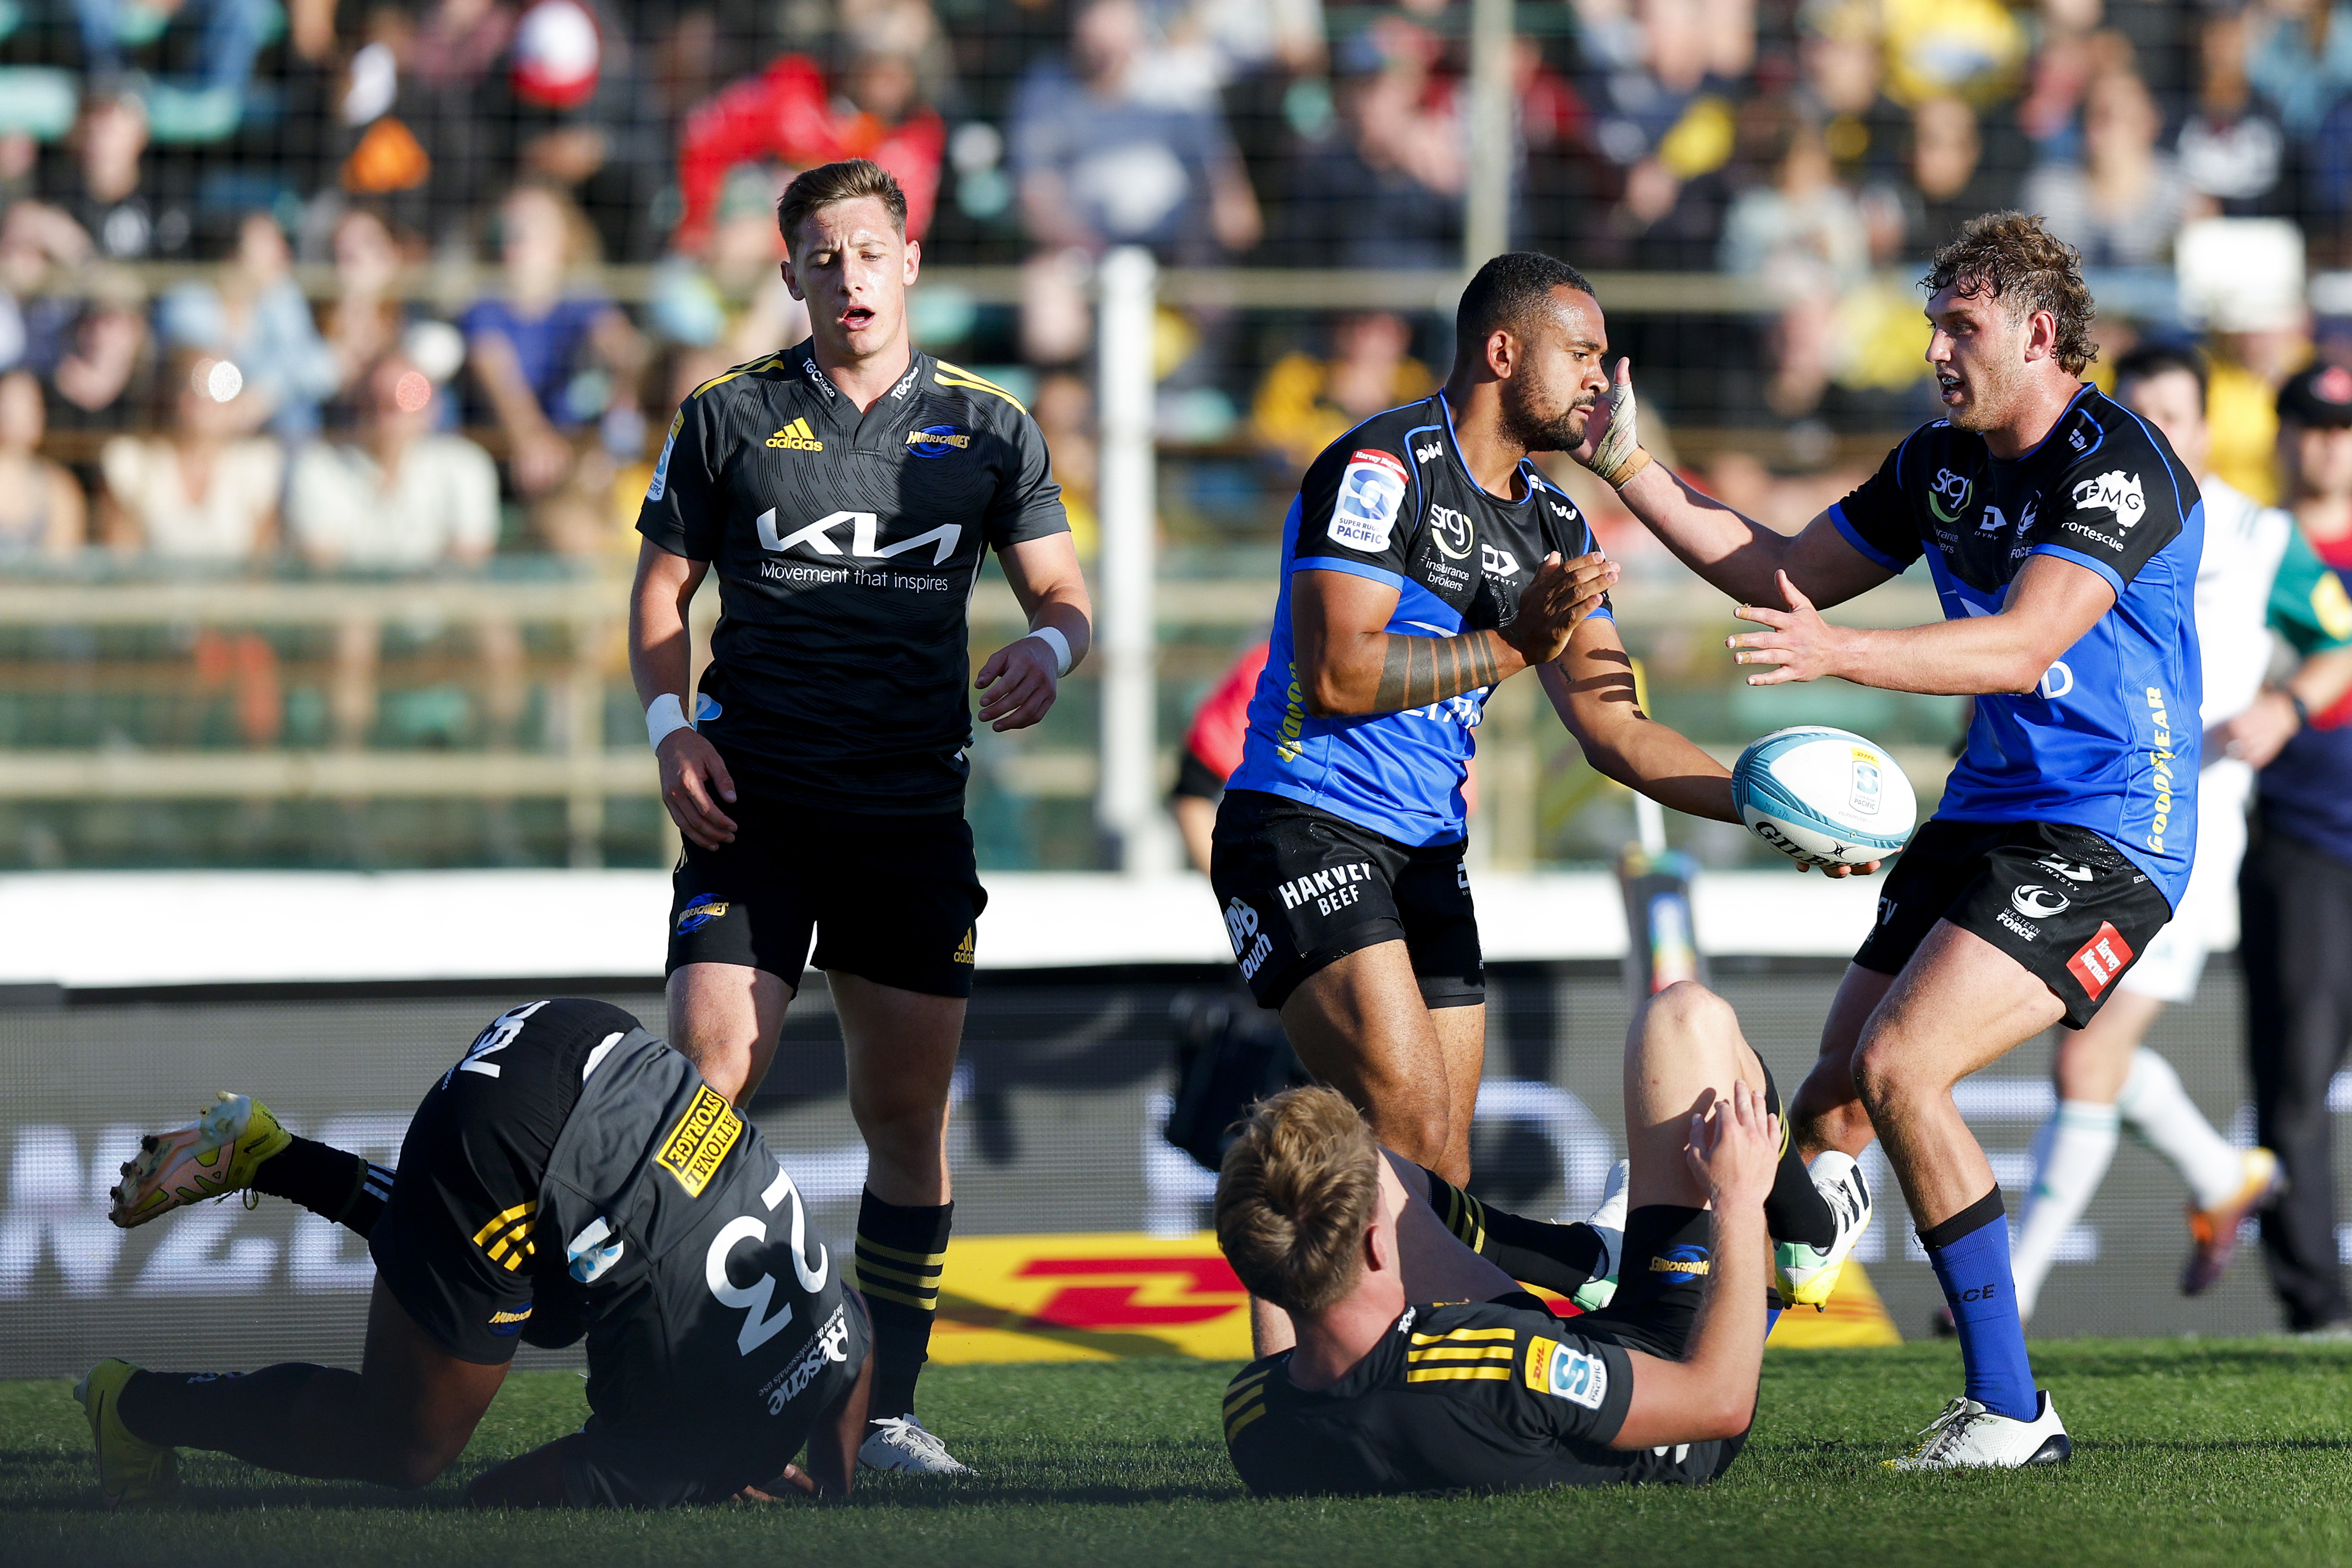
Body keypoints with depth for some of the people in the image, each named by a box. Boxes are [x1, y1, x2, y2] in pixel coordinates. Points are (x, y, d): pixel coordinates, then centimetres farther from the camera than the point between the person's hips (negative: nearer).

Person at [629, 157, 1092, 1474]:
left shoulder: (989, 429, 8)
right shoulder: (729, 418, 5)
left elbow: (1061, 587, 11)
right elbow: (664, 587, 11)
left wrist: (1049, 648, -13)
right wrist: (671, 724, -5)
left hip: (914, 813, 2)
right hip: (755, 805, -1)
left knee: (907, 1112, 3)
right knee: (708, 1080, -14)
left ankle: (889, 1403, 11)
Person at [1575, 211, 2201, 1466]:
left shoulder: (2119, 464, -16)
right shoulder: (1940, 463, 10)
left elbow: (2022, 645, -29)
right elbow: (1789, 574, 20)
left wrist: (1838, 653, -40)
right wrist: (1628, 469, 13)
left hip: (2105, 836, -8)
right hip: (1985, 812, 8)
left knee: (1899, 1067, -21)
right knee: (1837, 1094, 3)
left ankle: (2008, 1408, -13)